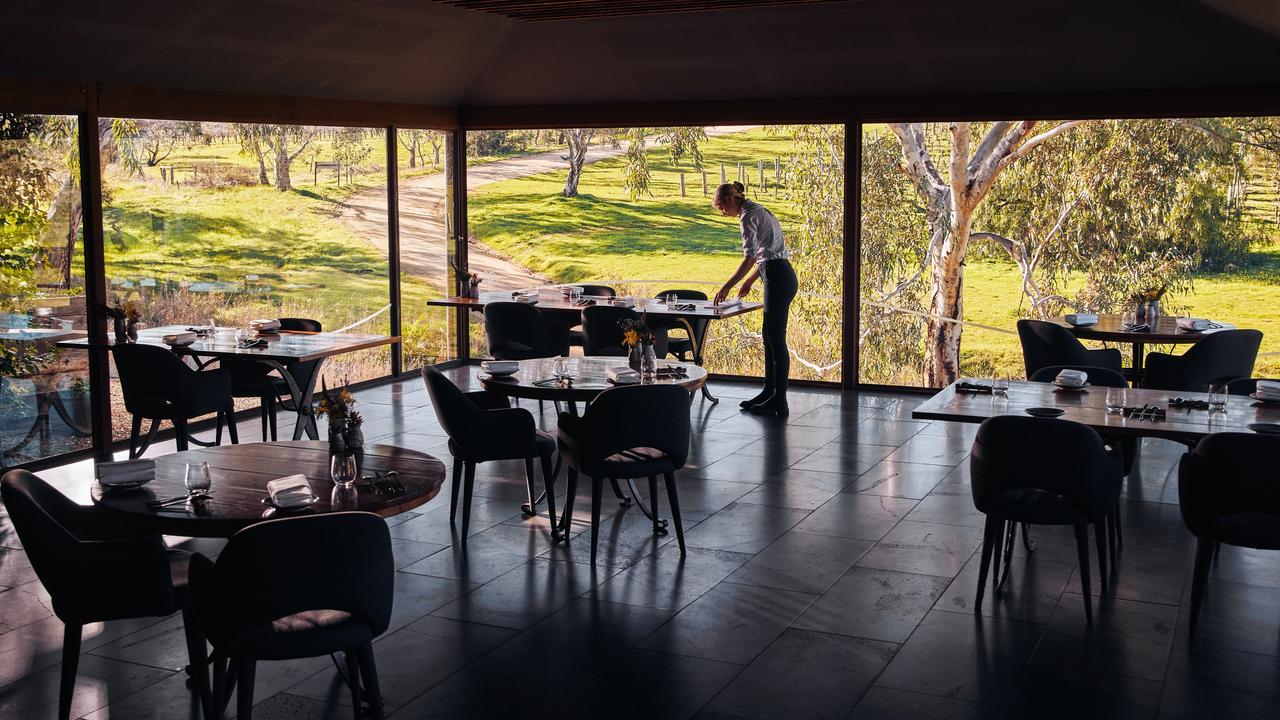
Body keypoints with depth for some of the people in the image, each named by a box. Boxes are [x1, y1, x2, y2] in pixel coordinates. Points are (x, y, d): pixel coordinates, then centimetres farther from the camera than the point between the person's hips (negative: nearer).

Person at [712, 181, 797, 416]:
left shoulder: (748, 215, -11)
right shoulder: (758, 210, 20)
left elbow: (750, 258, -18)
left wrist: (726, 287, -15)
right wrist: (748, 281, 30)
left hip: (778, 279, -10)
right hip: (781, 276, 10)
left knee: (776, 339, -8)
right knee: (770, 337, 14)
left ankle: (779, 403, -6)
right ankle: (769, 393, 22)